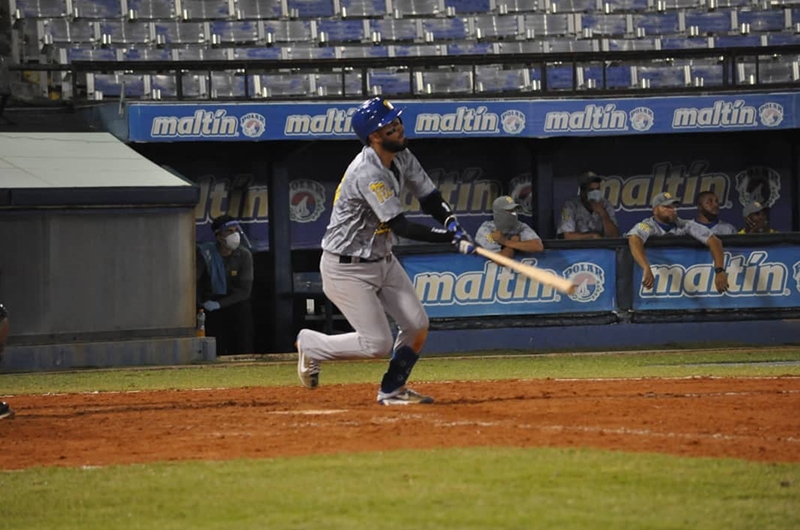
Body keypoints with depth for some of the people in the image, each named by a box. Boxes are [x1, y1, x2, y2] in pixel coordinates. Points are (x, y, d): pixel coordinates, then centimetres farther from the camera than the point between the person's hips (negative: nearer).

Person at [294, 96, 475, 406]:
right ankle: (311, 345, 15)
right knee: (378, 344, -9)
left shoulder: (402, 158, 0)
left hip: (382, 261, 9)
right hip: (347, 269, -9)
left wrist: (454, 225, -17)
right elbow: (401, 227, -29)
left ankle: (392, 390, 19)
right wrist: (453, 239, -30)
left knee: (417, 325, 0)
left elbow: (431, 200, 4)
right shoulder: (368, 173, -29)